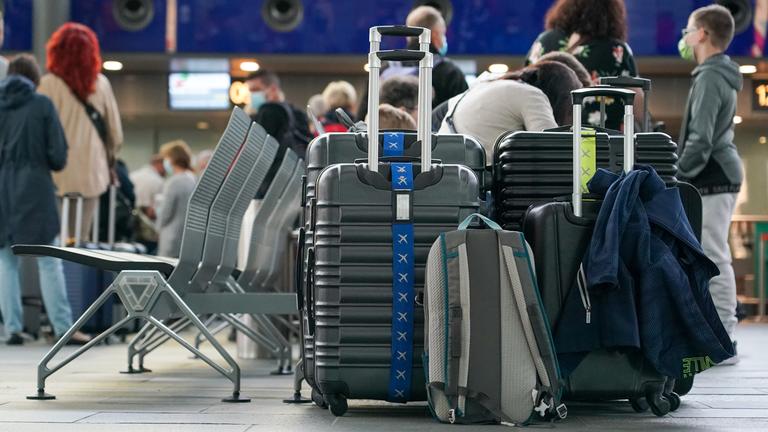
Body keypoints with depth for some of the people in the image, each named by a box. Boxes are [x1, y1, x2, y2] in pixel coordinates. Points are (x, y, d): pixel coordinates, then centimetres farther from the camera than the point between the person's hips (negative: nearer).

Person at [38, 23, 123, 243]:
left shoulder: (49, 84, -6)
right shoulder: (101, 84, 4)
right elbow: (115, 132, 8)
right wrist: (109, 159, 23)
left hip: (57, 174, -3)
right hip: (92, 171, 3)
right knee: (82, 236, 6)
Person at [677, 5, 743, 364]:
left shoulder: (709, 77, -14)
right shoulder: (722, 74, 18)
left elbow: (700, 139, -21)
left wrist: (678, 177, -15)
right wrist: (685, 174, 17)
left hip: (711, 179, -10)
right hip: (720, 176, 10)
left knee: (714, 258, -8)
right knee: (714, 258, 13)